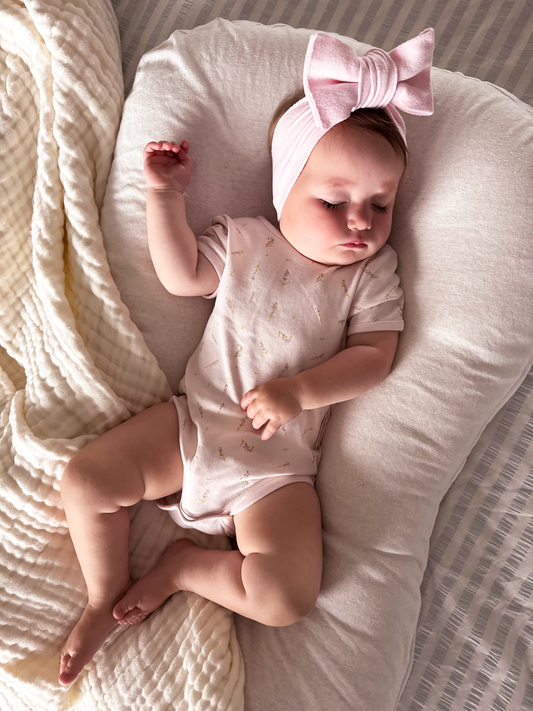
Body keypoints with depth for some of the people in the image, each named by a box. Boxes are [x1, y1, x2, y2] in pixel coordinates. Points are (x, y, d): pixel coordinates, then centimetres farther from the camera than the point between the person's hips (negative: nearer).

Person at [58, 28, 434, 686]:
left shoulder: (372, 275, 0)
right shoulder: (245, 239, 5)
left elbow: (373, 357, -6)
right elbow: (182, 276, 3)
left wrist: (298, 391, -20)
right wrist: (166, 196, -3)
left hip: (276, 466, -1)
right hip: (193, 422, 2)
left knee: (286, 599, -18)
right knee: (84, 479, -9)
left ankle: (184, 565, 8)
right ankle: (103, 600, 15)